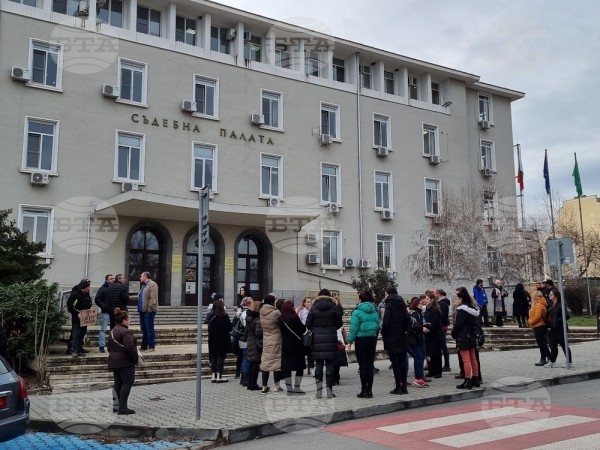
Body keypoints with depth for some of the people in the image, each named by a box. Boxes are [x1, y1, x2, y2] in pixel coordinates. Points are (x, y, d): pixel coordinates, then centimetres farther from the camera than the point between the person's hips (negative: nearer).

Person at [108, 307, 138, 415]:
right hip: (125, 362, -10)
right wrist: (135, 358, -14)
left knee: (117, 383, 14)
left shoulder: (113, 331, 13)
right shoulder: (125, 332, -19)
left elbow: (109, 347, 20)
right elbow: (130, 348, -26)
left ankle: (116, 406, 19)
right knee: (127, 383, -4)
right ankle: (122, 408, -5)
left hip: (114, 361, 10)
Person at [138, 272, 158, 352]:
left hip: (149, 311, -10)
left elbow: (153, 298, -19)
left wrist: (150, 308, -22)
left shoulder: (152, 285, -11)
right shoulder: (143, 285, 20)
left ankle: (151, 346, 0)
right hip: (142, 310, 10)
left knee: (149, 329, -5)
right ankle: (144, 346, 20)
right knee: (144, 329, 13)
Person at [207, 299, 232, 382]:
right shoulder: (224, 317, -13)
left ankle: (213, 376, 12)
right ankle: (219, 376, 1)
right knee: (221, 357, 1)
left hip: (213, 340, 5)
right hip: (222, 340, -4)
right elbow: (230, 328, -6)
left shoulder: (211, 317, 0)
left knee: (213, 357, 10)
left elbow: (209, 329, 5)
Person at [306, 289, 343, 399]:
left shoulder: (314, 308, -1)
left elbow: (308, 324, -1)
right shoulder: (334, 307, -1)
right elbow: (339, 323, 3)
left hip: (317, 339, 0)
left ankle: (319, 390, 2)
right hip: (331, 339, 0)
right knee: (330, 364, 4)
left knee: (318, 364, 6)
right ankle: (329, 390, 6)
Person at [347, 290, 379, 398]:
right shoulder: (374, 311, 8)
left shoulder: (357, 311, -10)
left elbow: (354, 328, -14)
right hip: (372, 339, 5)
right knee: (370, 365, 9)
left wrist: (350, 341, -9)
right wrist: (375, 337, 11)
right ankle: (369, 390, 12)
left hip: (361, 339, -5)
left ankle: (364, 390, 1)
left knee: (362, 365, 0)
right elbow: (378, 325, 7)